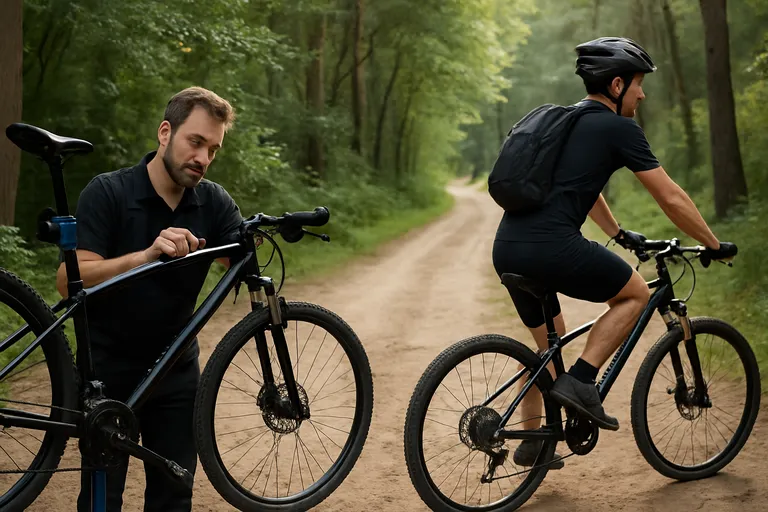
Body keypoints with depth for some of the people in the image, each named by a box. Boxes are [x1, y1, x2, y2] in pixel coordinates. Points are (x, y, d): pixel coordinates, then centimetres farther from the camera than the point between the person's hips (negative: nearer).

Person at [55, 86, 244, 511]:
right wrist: (145, 256, -38)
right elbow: (69, 280, -23)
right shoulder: (106, 193, -13)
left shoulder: (214, 202, -2)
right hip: (109, 370, -3)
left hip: (177, 370, 3)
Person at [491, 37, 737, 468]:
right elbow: (672, 198, 2)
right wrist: (716, 247, 13)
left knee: (549, 343, 25)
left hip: (507, 248, 9)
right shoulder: (620, 129, 0)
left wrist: (620, 234, 48)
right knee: (637, 293, 12)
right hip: (551, 247, -9)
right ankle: (580, 381, 1)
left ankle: (532, 442, 29)